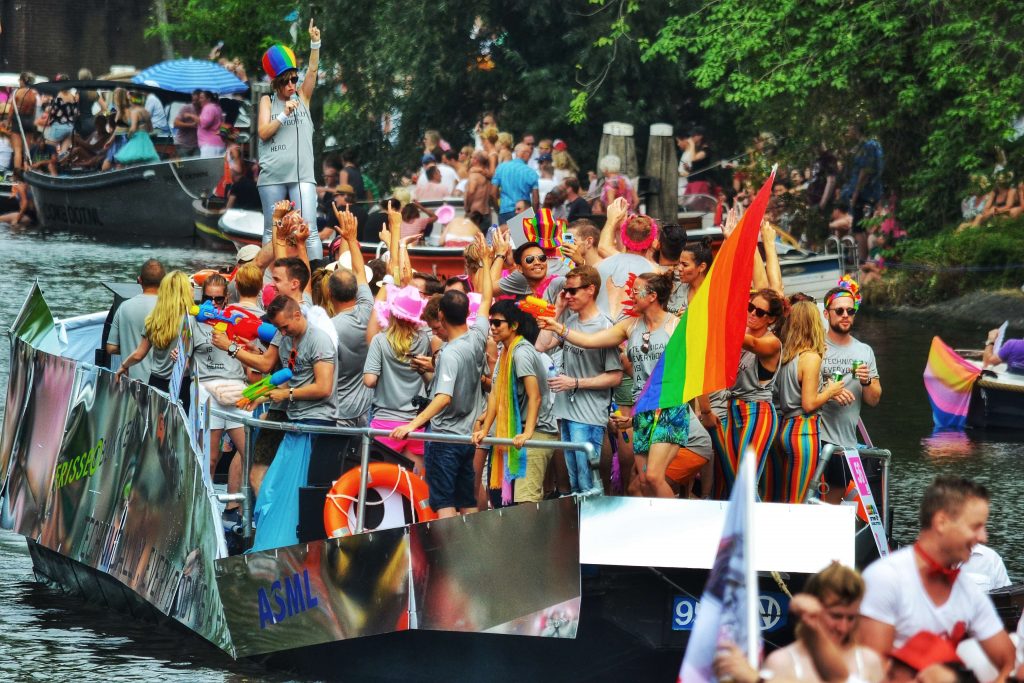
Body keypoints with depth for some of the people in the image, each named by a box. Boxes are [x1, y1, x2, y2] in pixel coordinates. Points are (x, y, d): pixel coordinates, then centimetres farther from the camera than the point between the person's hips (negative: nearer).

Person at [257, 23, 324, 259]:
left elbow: (312, 71, -1)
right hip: (272, 176, 0)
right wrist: (284, 114, -14)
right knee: (271, 230, 8)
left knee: (309, 229, -10)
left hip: (302, 175, 0)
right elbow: (263, 133, -3)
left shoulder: (302, 98, 11)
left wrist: (315, 43, -13)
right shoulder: (267, 101, 7)